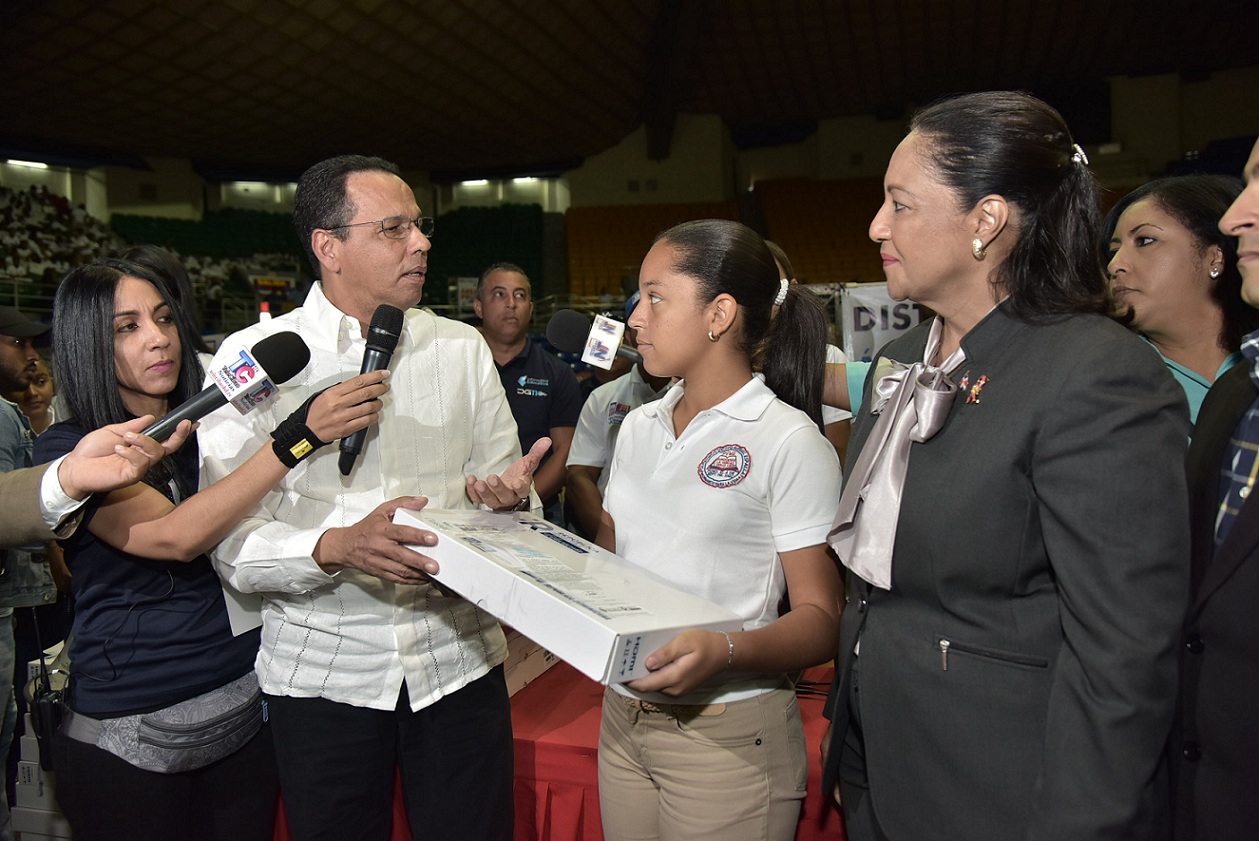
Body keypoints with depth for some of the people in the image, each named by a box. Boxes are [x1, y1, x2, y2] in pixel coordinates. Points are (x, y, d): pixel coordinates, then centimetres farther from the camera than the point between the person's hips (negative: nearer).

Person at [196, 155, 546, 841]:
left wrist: (506, 495, -16)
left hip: (457, 657, 2)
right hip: (322, 672, -2)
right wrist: (336, 546, -28)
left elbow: (502, 486, 7)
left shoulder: (463, 347, 5)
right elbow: (230, 543, -10)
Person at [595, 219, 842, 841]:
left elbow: (821, 620, -13)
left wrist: (723, 653, -31)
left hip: (728, 736, -5)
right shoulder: (639, 428, 8)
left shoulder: (790, 443, -12)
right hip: (622, 718, 6)